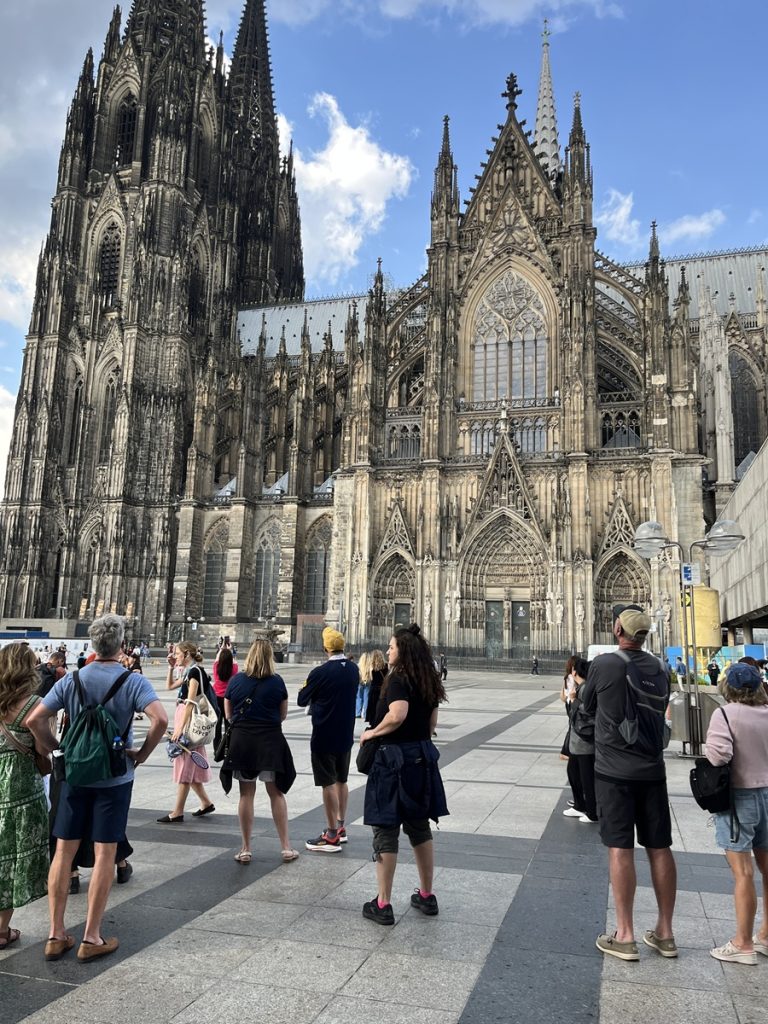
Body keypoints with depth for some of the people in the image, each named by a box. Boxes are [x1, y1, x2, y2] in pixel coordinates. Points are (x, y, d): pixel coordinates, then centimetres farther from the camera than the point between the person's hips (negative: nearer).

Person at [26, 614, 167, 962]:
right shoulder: (133, 682, -11)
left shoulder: (72, 680, -2)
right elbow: (160, 718, -24)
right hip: (114, 777, -3)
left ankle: (56, 935, 18)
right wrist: (141, 754, -10)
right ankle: (91, 938, 13)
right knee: (104, 855, 5)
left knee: (63, 852, 12)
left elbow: (35, 718, -7)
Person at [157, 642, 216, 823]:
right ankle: (206, 802, 24)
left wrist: (180, 728, -24)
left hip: (189, 721, -10)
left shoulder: (195, 671, -14)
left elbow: (190, 702, -21)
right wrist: (171, 667, 15)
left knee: (185, 765, -4)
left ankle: (178, 813, 2)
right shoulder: (189, 672, 14)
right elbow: (169, 686, 27)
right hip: (183, 717, 10)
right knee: (188, 766, 15)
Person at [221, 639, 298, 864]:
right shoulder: (277, 681, -5)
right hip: (271, 741, -1)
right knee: (276, 793, 10)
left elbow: (228, 715, 6)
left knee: (246, 794, 11)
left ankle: (246, 849, 17)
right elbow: (283, 715, 4)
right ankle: (286, 847, 13)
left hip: (242, 740, 1)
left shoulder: (235, 680, -2)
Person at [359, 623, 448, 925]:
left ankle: (383, 904, 10)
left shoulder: (398, 679, -16)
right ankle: (427, 896, 28)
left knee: (385, 830, 2)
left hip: (394, 758, -8)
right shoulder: (428, 682, 9)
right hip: (422, 758, 8)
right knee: (420, 827, 18)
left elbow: (397, 715, -30)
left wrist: (373, 733, -15)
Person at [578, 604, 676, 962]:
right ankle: (664, 933, 22)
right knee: (659, 848, 11)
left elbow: (587, 705, 2)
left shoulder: (605, 664, -12)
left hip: (615, 770, -5)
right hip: (652, 769, 5)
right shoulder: (659, 668, 3)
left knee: (620, 849, 0)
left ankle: (625, 936, 7)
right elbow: (660, 710, 14)